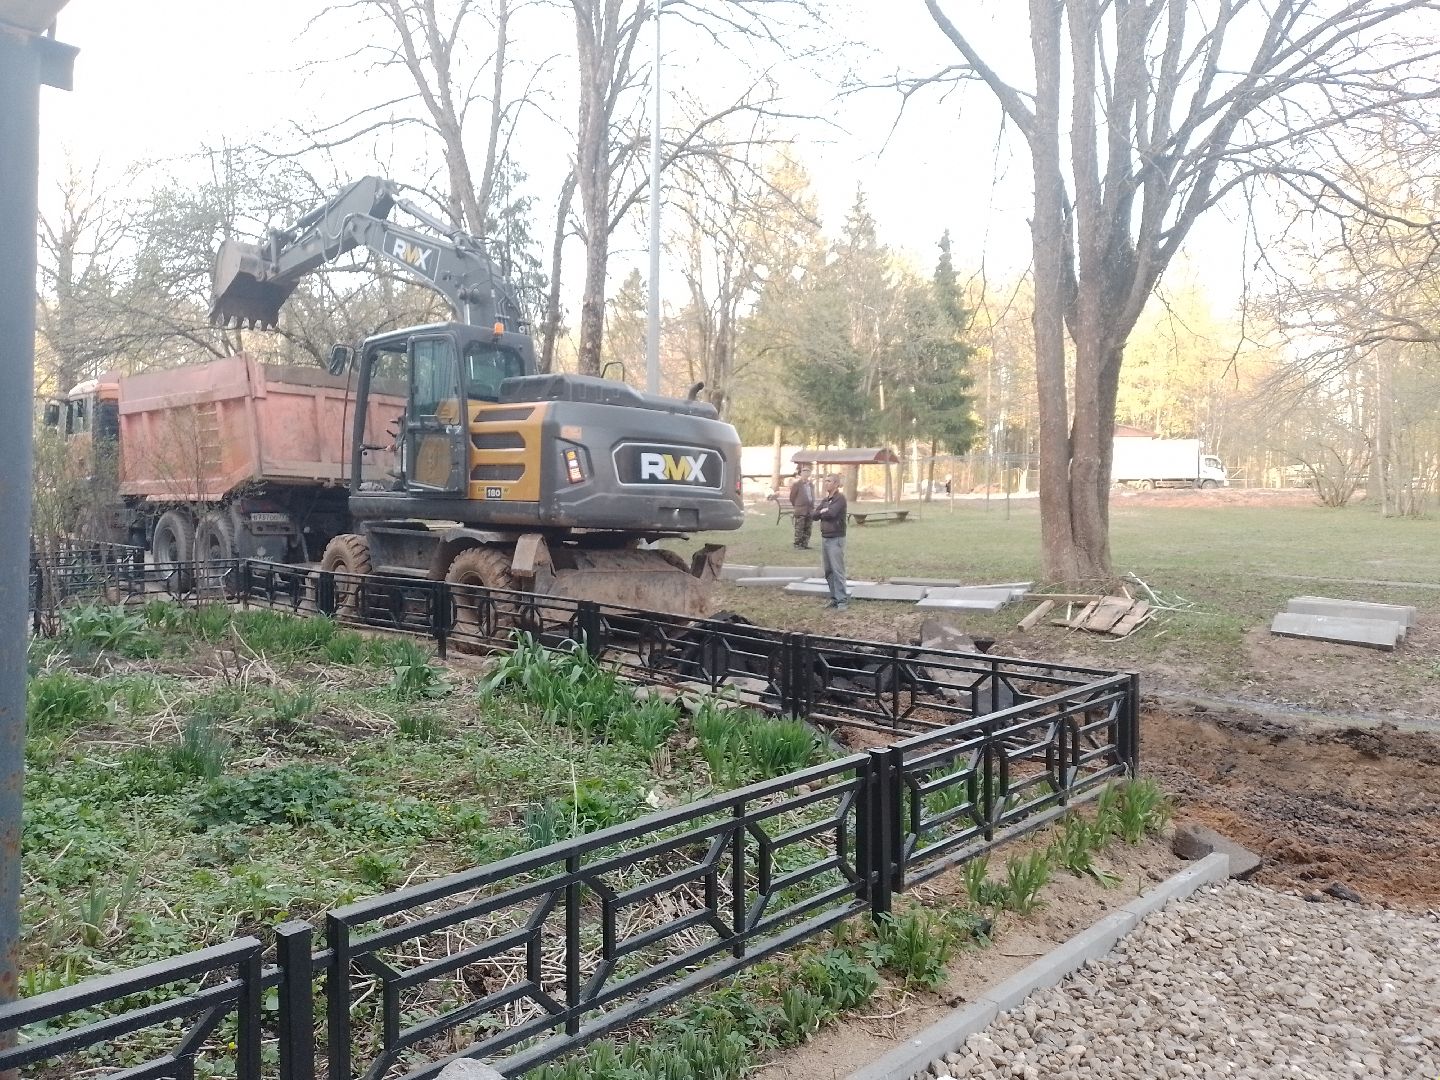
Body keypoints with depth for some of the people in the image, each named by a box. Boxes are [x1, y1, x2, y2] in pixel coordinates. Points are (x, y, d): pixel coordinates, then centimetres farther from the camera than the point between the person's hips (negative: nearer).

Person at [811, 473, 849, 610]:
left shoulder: (840, 498, -8)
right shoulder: (825, 500, 15)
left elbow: (831, 513, -21)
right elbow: (814, 515, 7)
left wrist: (821, 512, -2)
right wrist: (823, 512, -11)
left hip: (836, 539, -8)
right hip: (824, 538, 8)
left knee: (837, 570, -9)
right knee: (828, 571, 9)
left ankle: (842, 600, -7)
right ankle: (834, 598, 16)